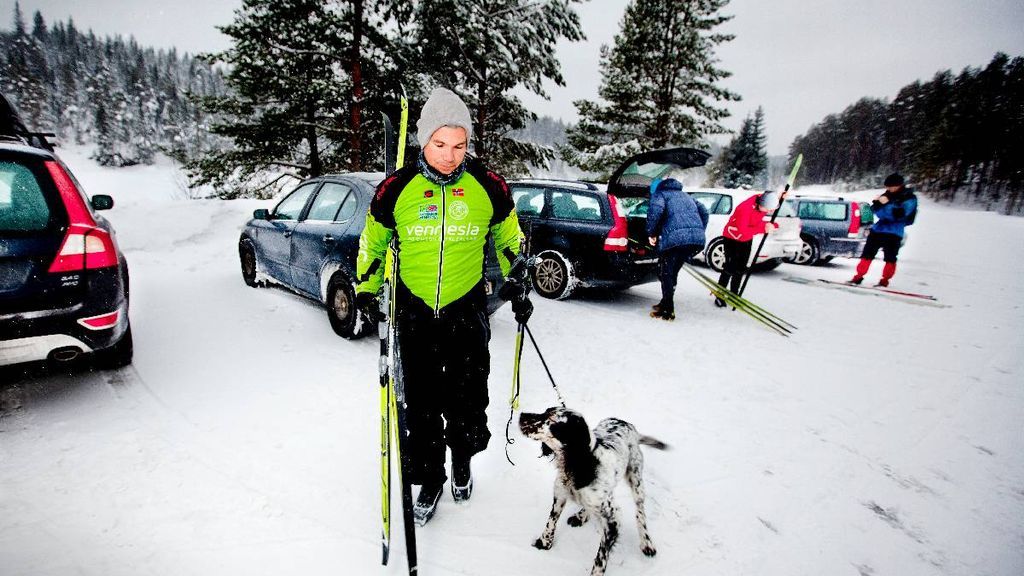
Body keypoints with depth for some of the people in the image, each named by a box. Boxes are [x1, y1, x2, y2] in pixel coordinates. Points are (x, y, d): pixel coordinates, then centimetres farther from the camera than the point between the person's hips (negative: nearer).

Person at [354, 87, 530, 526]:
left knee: (467, 402, 8)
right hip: (413, 313, 1)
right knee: (420, 404, 8)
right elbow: (373, 240, 10)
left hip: (468, 310, 0)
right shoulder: (397, 188, -7)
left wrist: (518, 289, 12)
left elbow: (509, 239, 10)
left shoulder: (489, 187, -6)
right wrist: (367, 289, 10)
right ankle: (429, 480, 30)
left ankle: (462, 460, 38)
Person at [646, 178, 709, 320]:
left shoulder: (659, 194, 14)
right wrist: (700, 232, 28)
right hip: (698, 239, 7)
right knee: (672, 272, 20)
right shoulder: (684, 195, 35)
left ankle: (667, 311, 5)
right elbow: (703, 211, 27)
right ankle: (666, 303, 30)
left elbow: (656, 209, -10)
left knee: (665, 273, 4)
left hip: (675, 237, -7)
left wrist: (651, 233, -2)